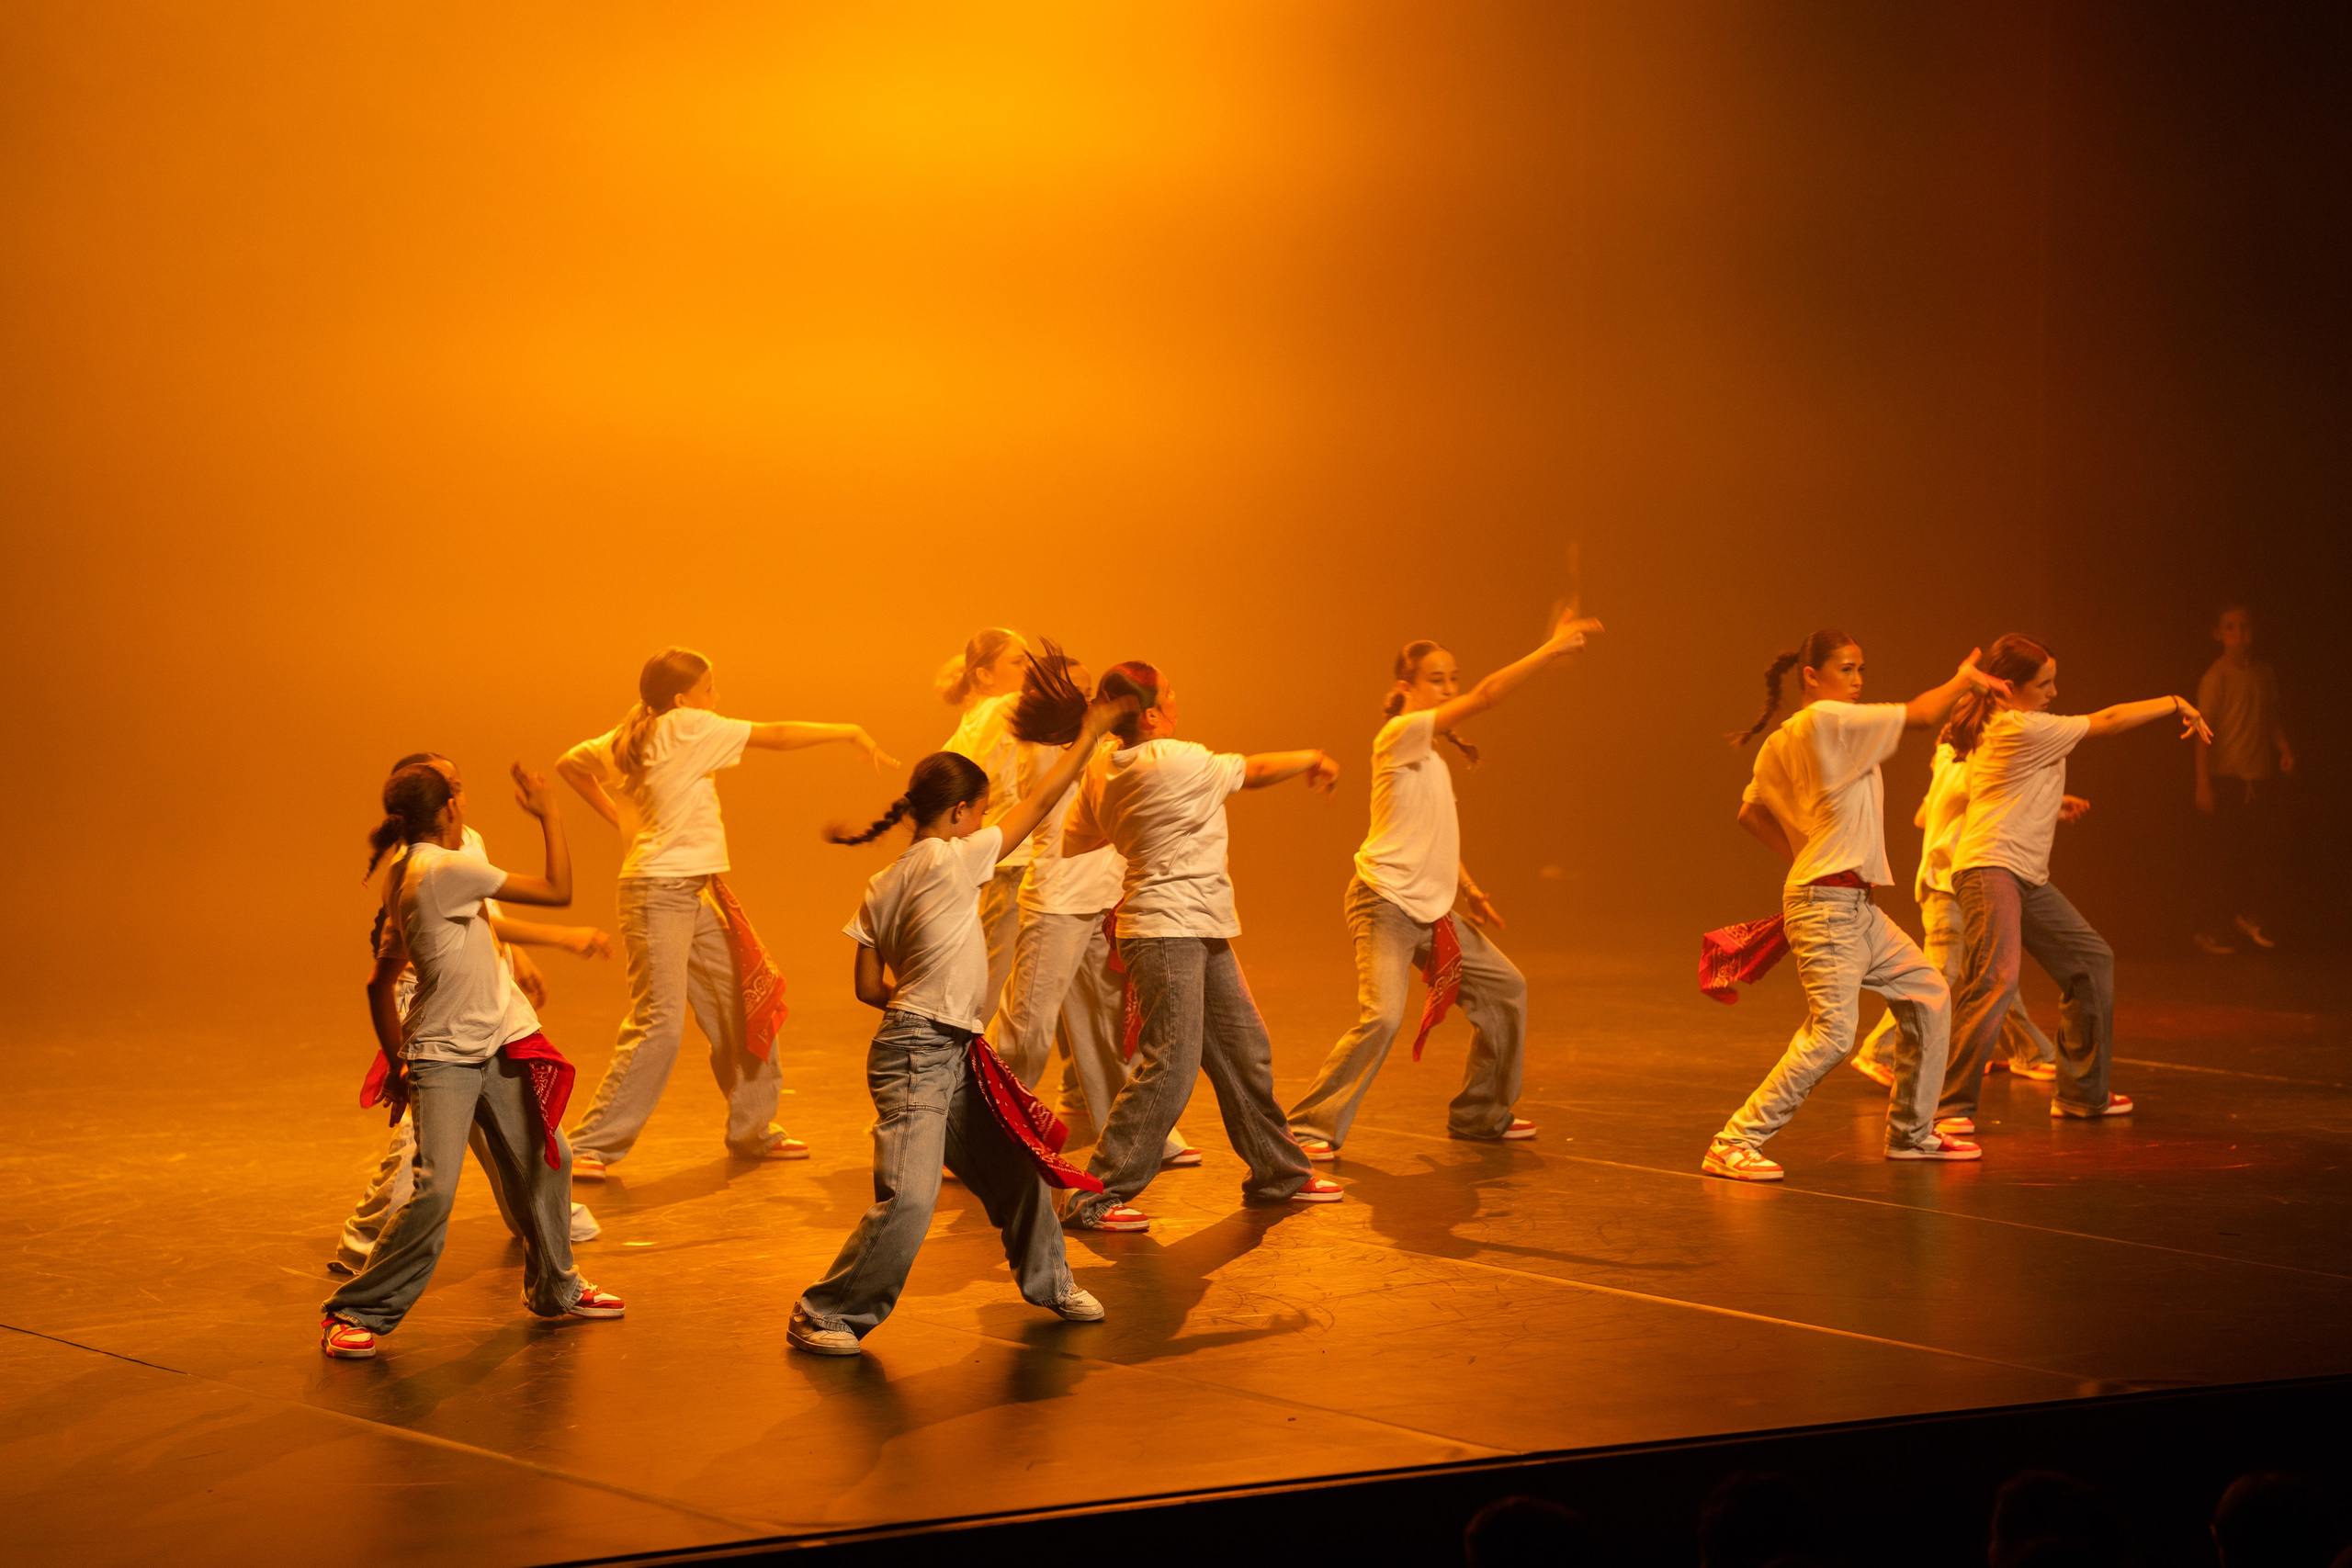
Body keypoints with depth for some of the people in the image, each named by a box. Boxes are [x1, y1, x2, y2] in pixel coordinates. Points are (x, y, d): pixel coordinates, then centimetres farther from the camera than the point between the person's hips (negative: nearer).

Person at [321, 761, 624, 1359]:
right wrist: (548, 813, -4)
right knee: (435, 1190, -16)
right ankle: (355, 1313, -4)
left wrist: (397, 1061, 19)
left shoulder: (403, 880, 9)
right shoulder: (447, 870, -19)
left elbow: (380, 985, 14)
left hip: (500, 1041, 10)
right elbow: (558, 891, -13)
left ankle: (555, 1288, 31)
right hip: (444, 1057, -10)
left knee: (546, 1161, 13)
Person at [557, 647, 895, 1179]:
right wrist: (851, 734, -2)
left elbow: (570, 764, 25)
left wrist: (616, 815, 20)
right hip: (659, 892, -10)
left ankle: (753, 1130, 24)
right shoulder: (687, 727, -13)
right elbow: (780, 736, -11)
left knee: (745, 1006, 12)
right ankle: (589, 1147, -8)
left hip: (696, 895, 10)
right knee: (659, 1024, -12)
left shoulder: (627, 738, 11)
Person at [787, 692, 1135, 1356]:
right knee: (908, 1200, -16)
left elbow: (869, 985, 11)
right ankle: (823, 1316, -6)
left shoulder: (883, 886, 9)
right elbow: (1039, 802, -5)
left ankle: (1048, 1281, 40)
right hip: (918, 1057, -10)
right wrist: (1090, 733, 5)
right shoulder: (950, 862, -13)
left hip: (951, 1058, 10)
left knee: (1015, 1165, 20)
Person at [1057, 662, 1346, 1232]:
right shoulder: (1174, 760, -17)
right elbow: (1253, 771, -2)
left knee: (1245, 1051, 16)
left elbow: (1073, 842, 15)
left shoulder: (1102, 773, 7)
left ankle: (1278, 1174, 28)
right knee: (1170, 1067, -11)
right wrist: (1312, 760, 15)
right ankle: (1094, 1199, -9)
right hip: (1167, 932, -10)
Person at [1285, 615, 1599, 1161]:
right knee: (1383, 1015, -24)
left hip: (1431, 911, 10)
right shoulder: (1399, 734, -11)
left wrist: (1469, 889, 13)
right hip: (1385, 902, -10)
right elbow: (1484, 697, -19)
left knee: (1505, 988, 14)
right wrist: (1549, 651, -18)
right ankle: (1310, 1128, -15)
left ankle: (1479, 1115, 25)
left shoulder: (1432, 757, 17)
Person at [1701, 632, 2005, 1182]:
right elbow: (1919, 715, -13)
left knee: (1929, 995, 15)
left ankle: (1911, 1133, 23)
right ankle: (1733, 1145, -14)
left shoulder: (1782, 743, 14)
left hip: (1858, 909, 11)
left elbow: (1751, 812, 22)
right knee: (1832, 1032, -17)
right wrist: (1964, 680, 4)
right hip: (1827, 906, -11)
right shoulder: (1827, 720, -13)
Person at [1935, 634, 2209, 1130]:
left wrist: (2052, 804, 23)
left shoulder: (1991, 729, 18)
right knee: (1996, 979, -25)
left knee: (2092, 960, 16)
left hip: (2029, 877, 11)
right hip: (1990, 869, -11)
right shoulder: (2025, 729, -12)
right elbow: (2110, 720, -7)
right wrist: (2175, 704, 3)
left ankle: (2083, 1093, 24)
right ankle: (1951, 1106, -25)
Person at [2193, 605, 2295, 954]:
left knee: (2265, 851, 4)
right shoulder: (2216, 676, -8)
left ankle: (2252, 916, 24)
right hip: (2228, 777, -5)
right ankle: (2219, 931, 7)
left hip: (2263, 775, 5)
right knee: (2229, 856, -2)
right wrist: (2203, 782, -13)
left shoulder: (2265, 674, 8)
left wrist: (2283, 747, 0)